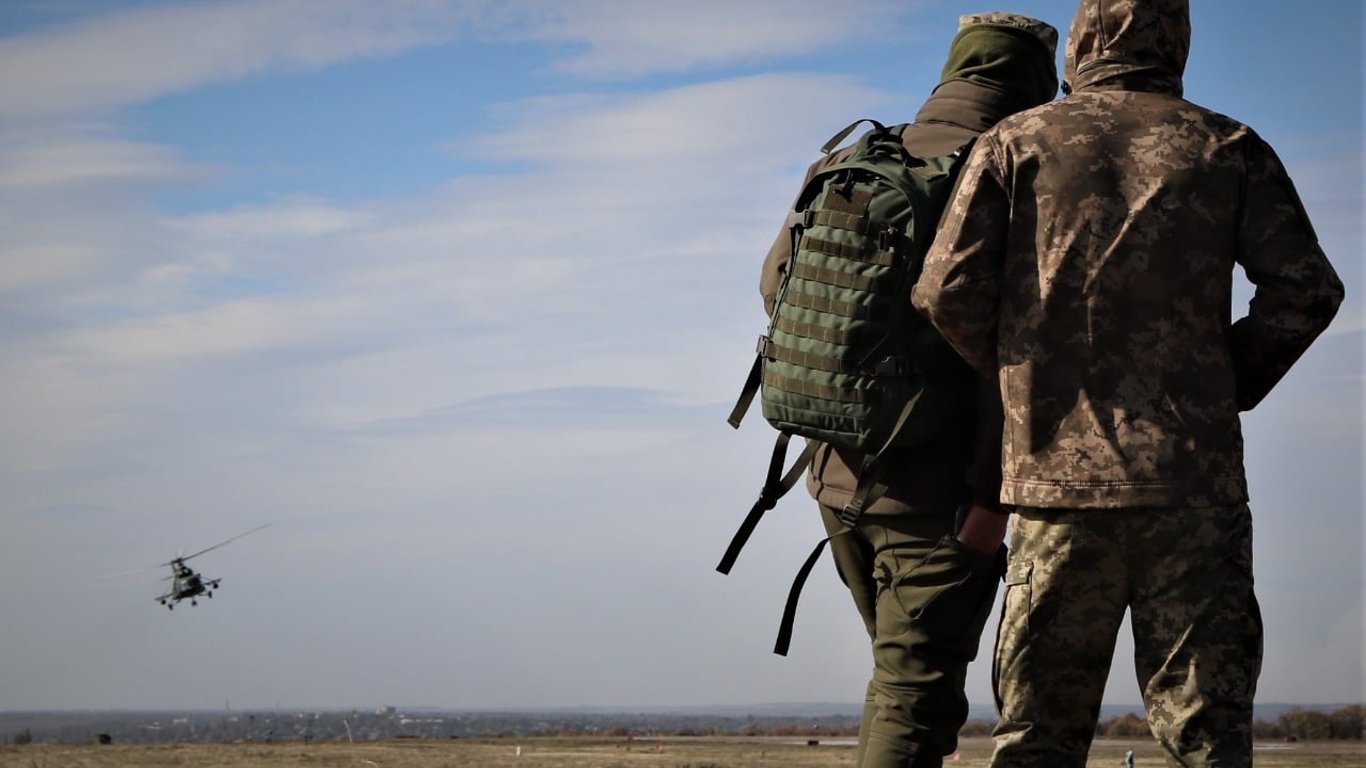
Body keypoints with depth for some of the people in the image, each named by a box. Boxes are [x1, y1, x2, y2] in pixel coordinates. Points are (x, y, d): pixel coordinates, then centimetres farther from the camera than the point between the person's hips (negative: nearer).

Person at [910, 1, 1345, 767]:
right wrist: (1233, 384, 11)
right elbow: (1307, 287, -2)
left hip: (1058, 470, 0)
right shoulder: (1228, 148, 9)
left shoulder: (1017, 142, 8)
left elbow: (948, 290, -2)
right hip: (1193, 475, 0)